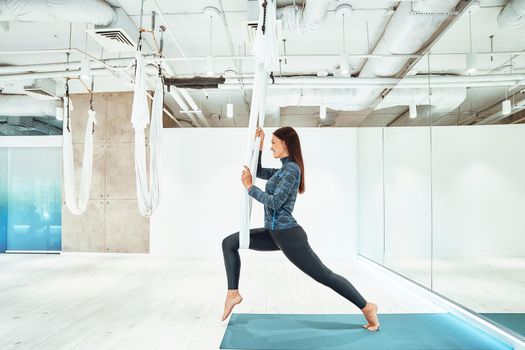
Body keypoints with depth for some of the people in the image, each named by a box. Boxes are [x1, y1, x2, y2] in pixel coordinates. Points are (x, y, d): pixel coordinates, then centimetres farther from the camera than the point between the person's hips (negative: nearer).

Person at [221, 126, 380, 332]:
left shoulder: (292, 169, -15)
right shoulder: (284, 169, 13)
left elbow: (275, 202, -23)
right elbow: (258, 171, 26)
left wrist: (249, 187, -14)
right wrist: (259, 145, 16)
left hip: (288, 234, -9)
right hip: (274, 233, 10)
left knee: (324, 275, -1)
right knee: (229, 243, 6)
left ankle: (367, 307, 15)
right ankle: (233, 293, 7)